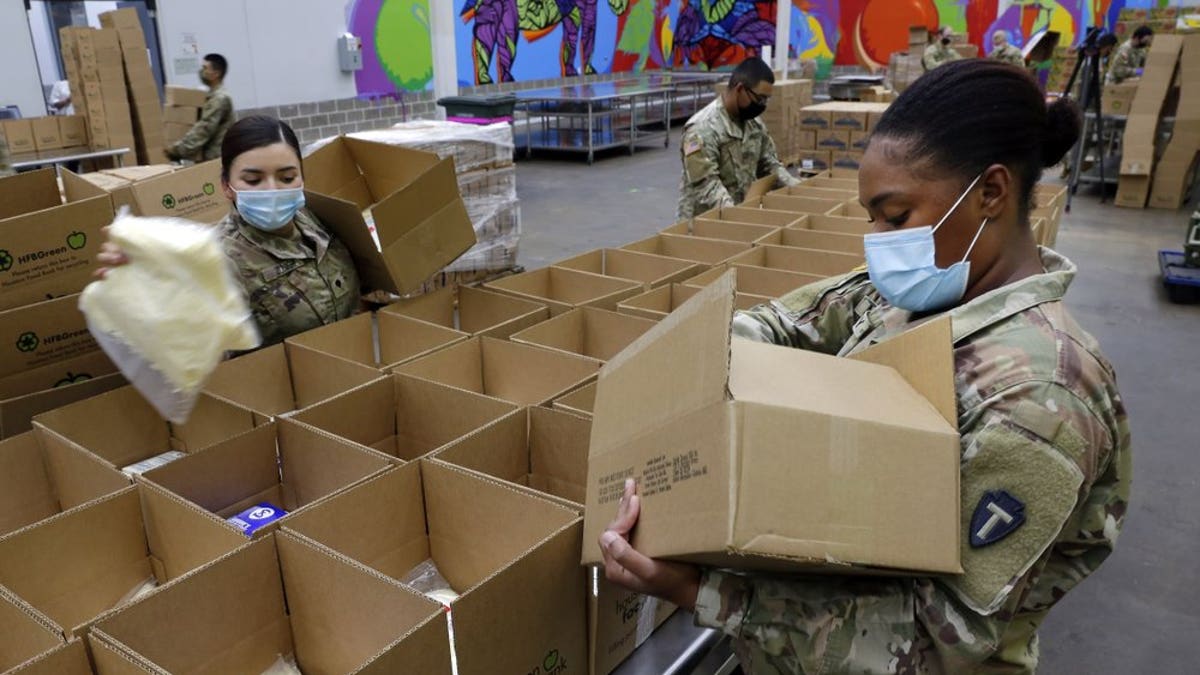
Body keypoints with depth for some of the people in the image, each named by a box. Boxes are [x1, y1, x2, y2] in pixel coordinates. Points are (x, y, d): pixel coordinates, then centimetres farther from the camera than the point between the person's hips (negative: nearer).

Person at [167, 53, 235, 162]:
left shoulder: (220, 98, -14)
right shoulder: (214, 95, 16)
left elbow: (205, 130, -19)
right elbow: (200, 126, 18)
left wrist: (179, 148, -17)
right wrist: (180, 144, 9)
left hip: (215, 157, -9)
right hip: (210, 153, 9)